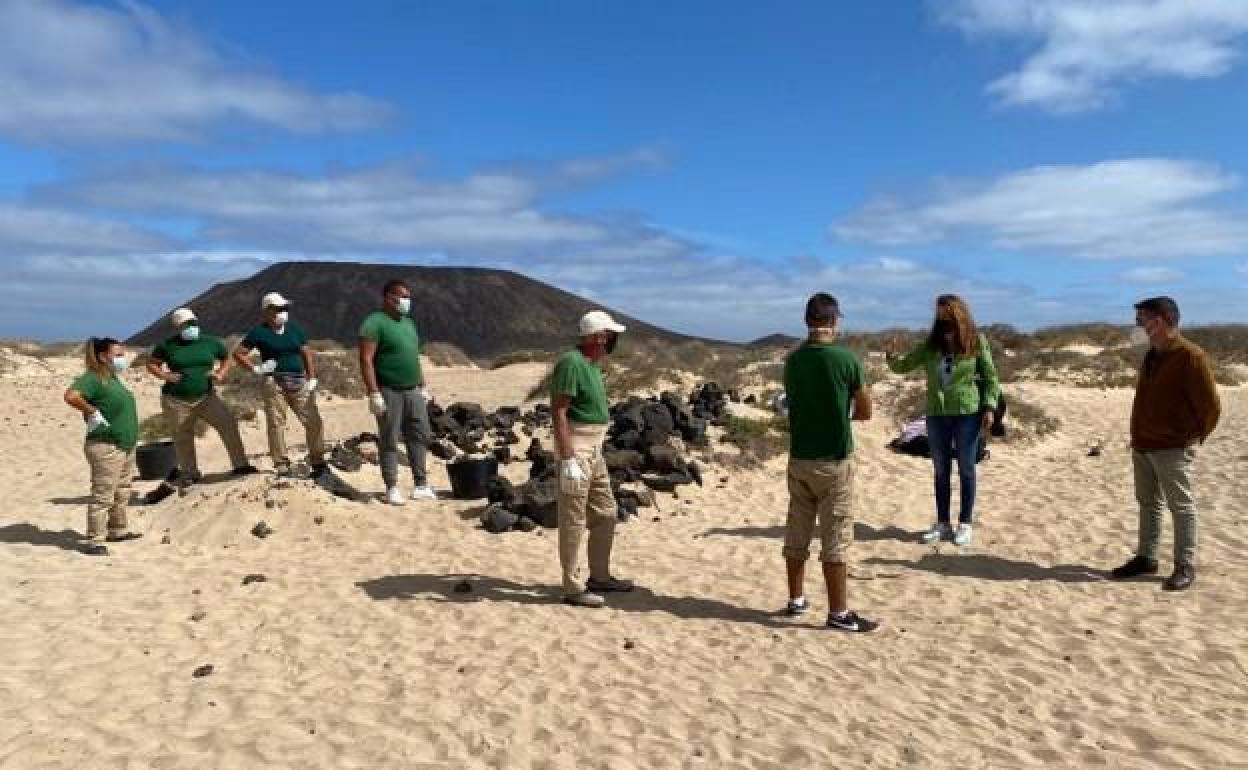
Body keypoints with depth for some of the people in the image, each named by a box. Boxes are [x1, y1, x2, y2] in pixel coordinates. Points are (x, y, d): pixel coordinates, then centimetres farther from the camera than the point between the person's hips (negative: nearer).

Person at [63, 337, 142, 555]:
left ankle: (117, 530, 31)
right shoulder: (93, 378, -15)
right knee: (103, 496, -7)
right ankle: (94, 541, -2)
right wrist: (93, 412, -20)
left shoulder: (113, 378, 13)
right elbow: (71, 396, -32)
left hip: (126, 446, 10)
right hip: (106, 447, -10)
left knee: (122, 494, 19)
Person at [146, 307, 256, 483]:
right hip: (176, 401, -1)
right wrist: (164, 375, -11)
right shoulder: (168, 346, -2)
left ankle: (240, 465, -5)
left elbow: (226, 359, 16)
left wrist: (221, 374, -2)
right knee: (182, 438, 9)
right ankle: (189, 473, 27)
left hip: (206, 397, 1)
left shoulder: (211, 342, 3)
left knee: (229, 424, -13)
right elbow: (151, 364, 8)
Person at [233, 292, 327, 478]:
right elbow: (238, 353, 6)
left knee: (313, 421, -3)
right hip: (274, 383, -3)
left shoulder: (295, 329, 13)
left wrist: (312, 379, 5)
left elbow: (307, 354, 13)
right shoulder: (259, 333, 3)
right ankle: (281, 465, 7)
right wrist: (256, 369, -3)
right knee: (276, 424, -2)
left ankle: (317, 461, 8)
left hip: (298, 382, 3)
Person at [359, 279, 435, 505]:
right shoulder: (375, 323, -10)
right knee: (389, 441, 1)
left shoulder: (408, 323, 15)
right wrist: (374, 394, -21)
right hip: (388, 391, -8)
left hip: (413, 391, 8)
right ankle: (392, 488, 8)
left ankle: (421, 485, 13)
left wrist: (422, 386, 17)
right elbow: (366, 360, -16)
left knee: (419, 436, 7)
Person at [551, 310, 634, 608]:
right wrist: (568, 459, -26)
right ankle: (573, 588, 6)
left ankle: (600, 577, 28)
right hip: (574, 447, -10)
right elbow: (558, 411, -21)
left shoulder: (592, 365, 13)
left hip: (595, 447, 10)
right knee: (574, 519, -3)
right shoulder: (571, 362, -16)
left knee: (605, 513, 16)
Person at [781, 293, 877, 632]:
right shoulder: (846, 359, -13)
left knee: (797, 533, 13)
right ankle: (839, 613, 6)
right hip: (834, 461, -5)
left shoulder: (792, 361, 2)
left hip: (799, 458, 5)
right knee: (835, 539, 0)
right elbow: (865, 412, -4)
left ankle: (796, 600, 25)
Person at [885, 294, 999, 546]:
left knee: (965, 470, 6)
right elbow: (904, 366, 6)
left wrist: (989, 407, -7)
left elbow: (990, 377, 0)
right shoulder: (931, 345, 3)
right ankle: (943, 524, 21)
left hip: (968, 413, -3)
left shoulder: (976, 342, -4)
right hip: (936, 414, 3)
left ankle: (965, 524, 17)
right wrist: (892, 356, -14)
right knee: (941, 471, 10)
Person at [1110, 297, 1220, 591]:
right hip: (1142, 447, 8)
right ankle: (1146, 558, 25)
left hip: (1173, 450, -8)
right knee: (1148, 504, 15)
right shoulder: (1152, 356, 11)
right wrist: (1140, 436, 15)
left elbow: (1210, 406, -12)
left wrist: (1192, 437, 0)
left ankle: (1185, 567, 9)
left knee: (1181, 507, 1)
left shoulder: (1190, 356, -15)